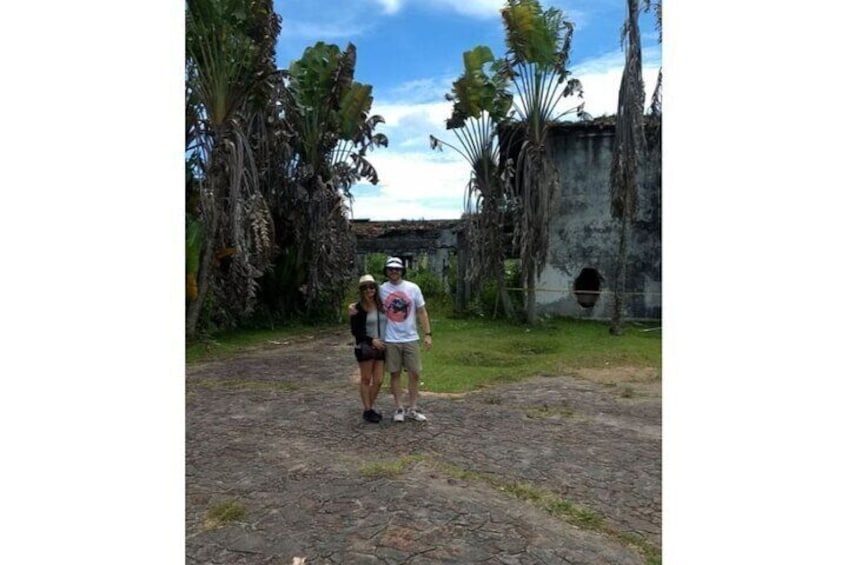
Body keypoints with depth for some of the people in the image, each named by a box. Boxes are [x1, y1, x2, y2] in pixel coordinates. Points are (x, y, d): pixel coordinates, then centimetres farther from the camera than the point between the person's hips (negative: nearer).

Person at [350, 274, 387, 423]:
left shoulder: (381, 305, 5)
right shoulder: (359, 309, -8)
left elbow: (387, 323, 15)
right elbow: (355, 331, -10)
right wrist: (371, 340, -18)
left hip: (381, 348, 4)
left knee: (378, 381, 6)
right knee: (366, 379, 6)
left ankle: (370, 408, 22)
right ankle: (367, 410, 16)